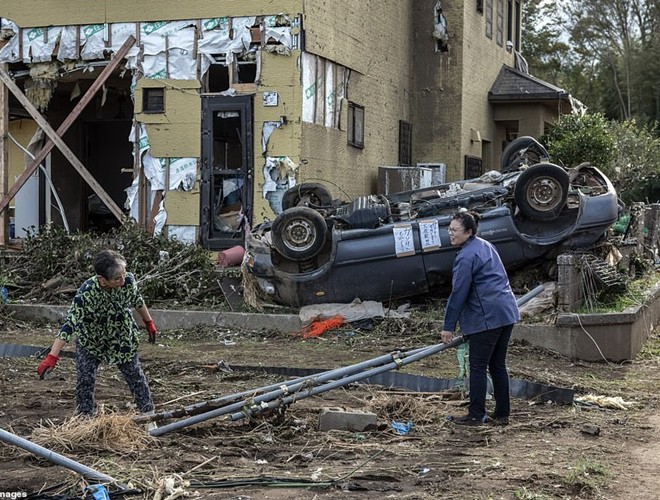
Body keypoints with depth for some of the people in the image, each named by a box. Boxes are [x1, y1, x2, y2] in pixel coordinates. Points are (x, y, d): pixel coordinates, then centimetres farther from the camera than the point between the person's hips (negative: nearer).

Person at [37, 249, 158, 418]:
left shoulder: (128, 280, -26)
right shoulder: (86, 293, -37)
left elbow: (137, 300, -3)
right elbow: (70, 324, -41)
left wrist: (149, 323, 12)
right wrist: (52, 357, -46)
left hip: (123, 339, 3)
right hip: (90, 341, -2)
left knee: (135, 376, 10)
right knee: (85, 380, -5)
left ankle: (149, 414, 26)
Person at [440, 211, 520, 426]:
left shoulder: (466, 257, -13)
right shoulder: (485, 246, 17)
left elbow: (458, 293, -14)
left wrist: (448, 326, -10)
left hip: (486, 317, -9)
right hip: (507, 312, 9)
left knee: (478, 367, -1)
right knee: (498, 365, 14)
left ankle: (476, 416, 3)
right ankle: (502, 414, 17)